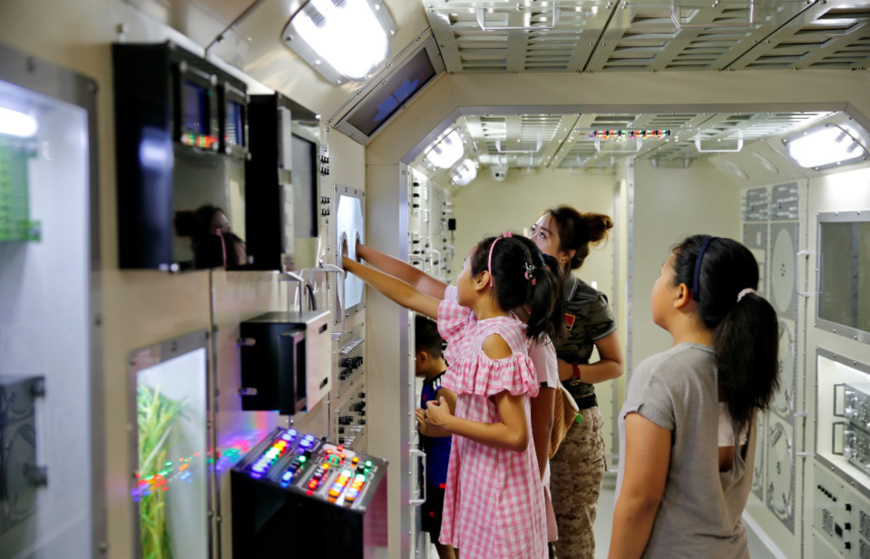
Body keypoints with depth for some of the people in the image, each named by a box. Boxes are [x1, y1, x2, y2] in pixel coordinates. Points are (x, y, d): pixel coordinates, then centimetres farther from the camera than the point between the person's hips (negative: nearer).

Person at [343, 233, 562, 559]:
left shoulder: (494, 340, -23)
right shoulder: (473, 321, 3)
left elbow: (516, 436, -25)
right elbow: (409, 297, 15)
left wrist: (446, 422, -17)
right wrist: (350, 264, 20)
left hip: (493, 483, -8)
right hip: (480, 474, 8)